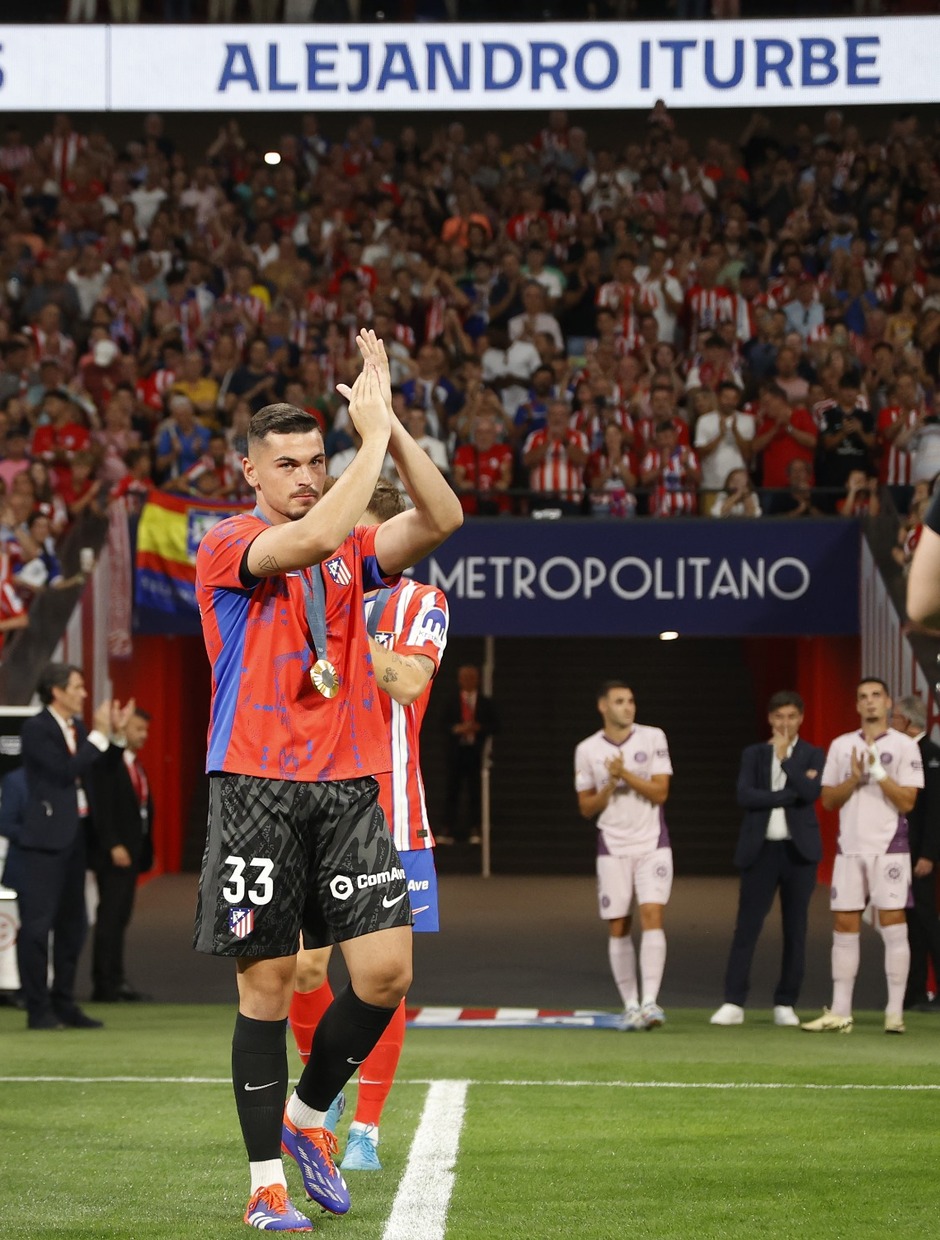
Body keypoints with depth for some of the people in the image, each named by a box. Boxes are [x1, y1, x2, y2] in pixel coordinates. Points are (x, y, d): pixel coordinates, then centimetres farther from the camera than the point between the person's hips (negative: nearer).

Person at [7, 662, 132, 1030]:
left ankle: (64, 1004, 20)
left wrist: (116, 734, 6)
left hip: (73, 836, 8)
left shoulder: (78, 727, 13)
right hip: (44, 838, -8)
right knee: (37, 925, -5)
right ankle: (38, 1010, -2)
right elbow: (66, 771, -19)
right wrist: (99, 734, -13)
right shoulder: (37, 728, -10)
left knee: (72, 924, 12)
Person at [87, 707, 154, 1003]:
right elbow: (102, 808, -17)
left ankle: (116, 982, 11)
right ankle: (104, 986, -6)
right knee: (110, 917, -8)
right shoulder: (107, 761, -11)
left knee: (121, 918, 9)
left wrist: (144, 850, 11)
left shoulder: (135, 764, 17)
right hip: (114, 853, -9)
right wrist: (113, 846, -22)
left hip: (132, 852, 9)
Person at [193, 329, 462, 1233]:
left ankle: (307, 1115, 19)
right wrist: (371, 434, -16)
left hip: (349, 785, 5)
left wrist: (390, 422, -8)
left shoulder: (352, 551, 14)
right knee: (266, 983, -1)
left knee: (386, 970, -5)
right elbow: (313, 538, -21)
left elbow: (441, 520, -1)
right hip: (257, 789, -5)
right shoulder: (228, 548, -2)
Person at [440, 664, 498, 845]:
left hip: (476, 751, -1)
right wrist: (456, 729, -13)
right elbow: (445, 724, 6)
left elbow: (493, 726, 5)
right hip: (456, 750, 1)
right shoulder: (452, 702, 10)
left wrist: (478, 728, -13)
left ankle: (474, 829, 3)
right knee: (451, 790, -1)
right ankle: (450, 829, 0)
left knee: (475, 792, 0)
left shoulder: (485, 703, 9)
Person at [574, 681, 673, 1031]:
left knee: (652, 916, -16)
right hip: (612, 847, 2)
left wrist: (625, 774, -17)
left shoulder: (653, 738, -1)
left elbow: (660, 792, -7)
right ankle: (630, 1005, 10)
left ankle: (650, 1001, -20)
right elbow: (586, 808, 5)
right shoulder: (587, 750, 2)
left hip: (652, 844, -2)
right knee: (618, 928, 1)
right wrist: (610, 787, -12)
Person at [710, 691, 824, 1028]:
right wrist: (791, 794, -11)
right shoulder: (753, 754, 10)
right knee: (747, 926, -5)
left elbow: (811, 793, -12)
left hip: (799, 850, 0)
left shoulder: (812, 755, 7)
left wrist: (784, 758, -10)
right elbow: (744, 795, -6)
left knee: (795, 930, 2)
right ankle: (733, 1003, -5)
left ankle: (785, 1004, 9)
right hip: (761, 849, 0)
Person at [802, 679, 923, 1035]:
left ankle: (895, 1013, -3)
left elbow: (907, 802, -7)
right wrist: (854, 779, -8)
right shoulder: (841, 745, 12)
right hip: (850, 847, 4)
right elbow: (828, 800, 9)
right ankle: (840, 1013, 6)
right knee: (845, 927, 3)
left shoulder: (904, 747, 0)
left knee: (893, 925, -6)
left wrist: (877, 771, -16)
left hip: (889, 846, -4)